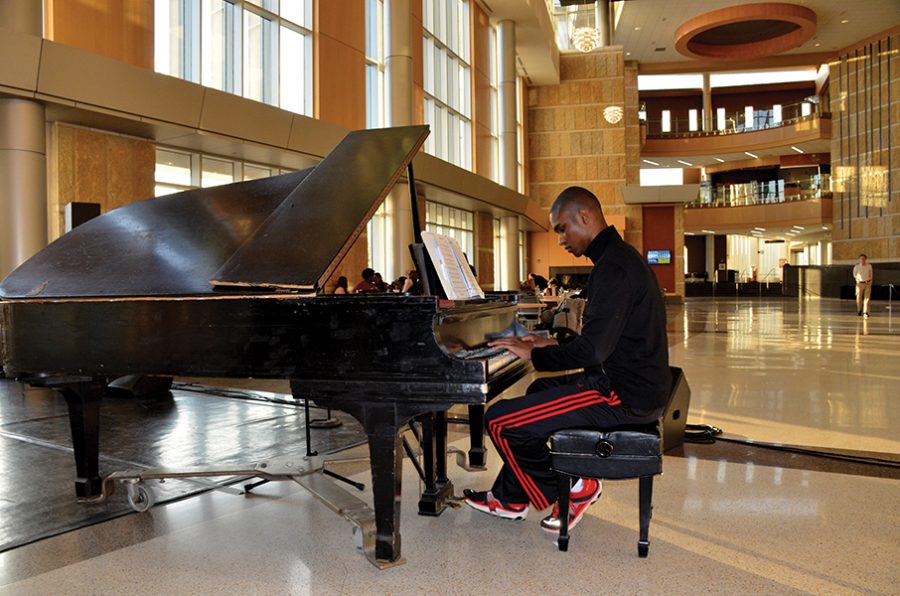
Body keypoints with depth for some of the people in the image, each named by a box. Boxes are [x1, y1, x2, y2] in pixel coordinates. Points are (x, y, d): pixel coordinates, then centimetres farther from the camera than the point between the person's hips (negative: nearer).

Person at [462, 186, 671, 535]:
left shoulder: (614, 267, -20)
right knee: (536, 392, 29)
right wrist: (553, 346, 14)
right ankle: (512, 499, 30)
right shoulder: (620, 257, 14)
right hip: (634, 384, 11)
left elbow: (593, 350, -27)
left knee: (500, 420, -10)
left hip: (622, 395, -11)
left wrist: (535, 354, -12)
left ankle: (571, 490, 8)